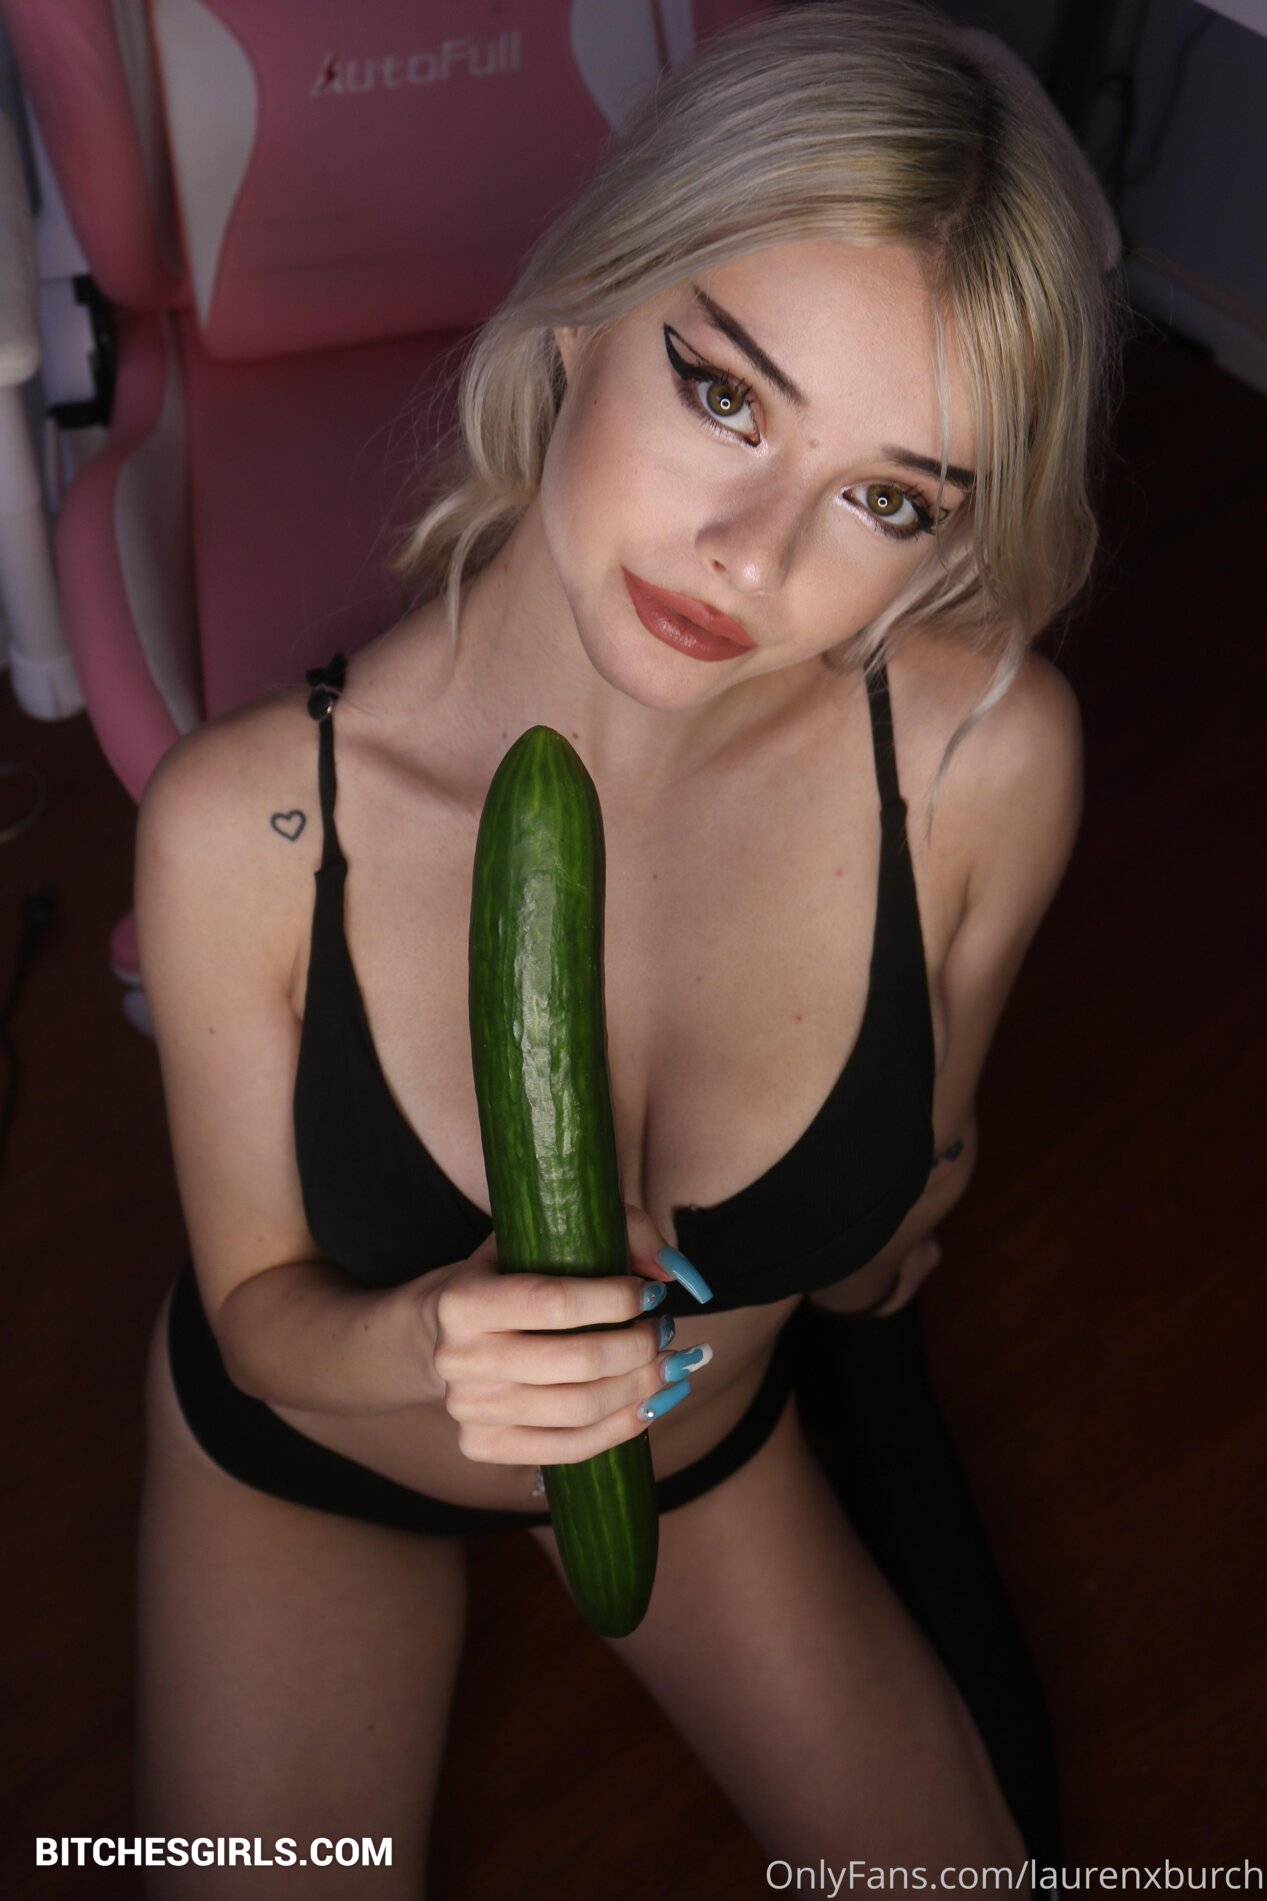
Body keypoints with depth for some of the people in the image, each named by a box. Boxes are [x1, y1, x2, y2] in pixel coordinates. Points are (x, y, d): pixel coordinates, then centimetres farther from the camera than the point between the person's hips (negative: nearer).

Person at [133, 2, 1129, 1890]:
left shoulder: (988, 760, -30)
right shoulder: (247, 819, -34)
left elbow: (915, 1166, -9)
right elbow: (260, 1309, -18)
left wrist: (830, 1280, 10)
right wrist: (422, 1344, -39)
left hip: (709, 1430, 2)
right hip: (309, 1453, -1)